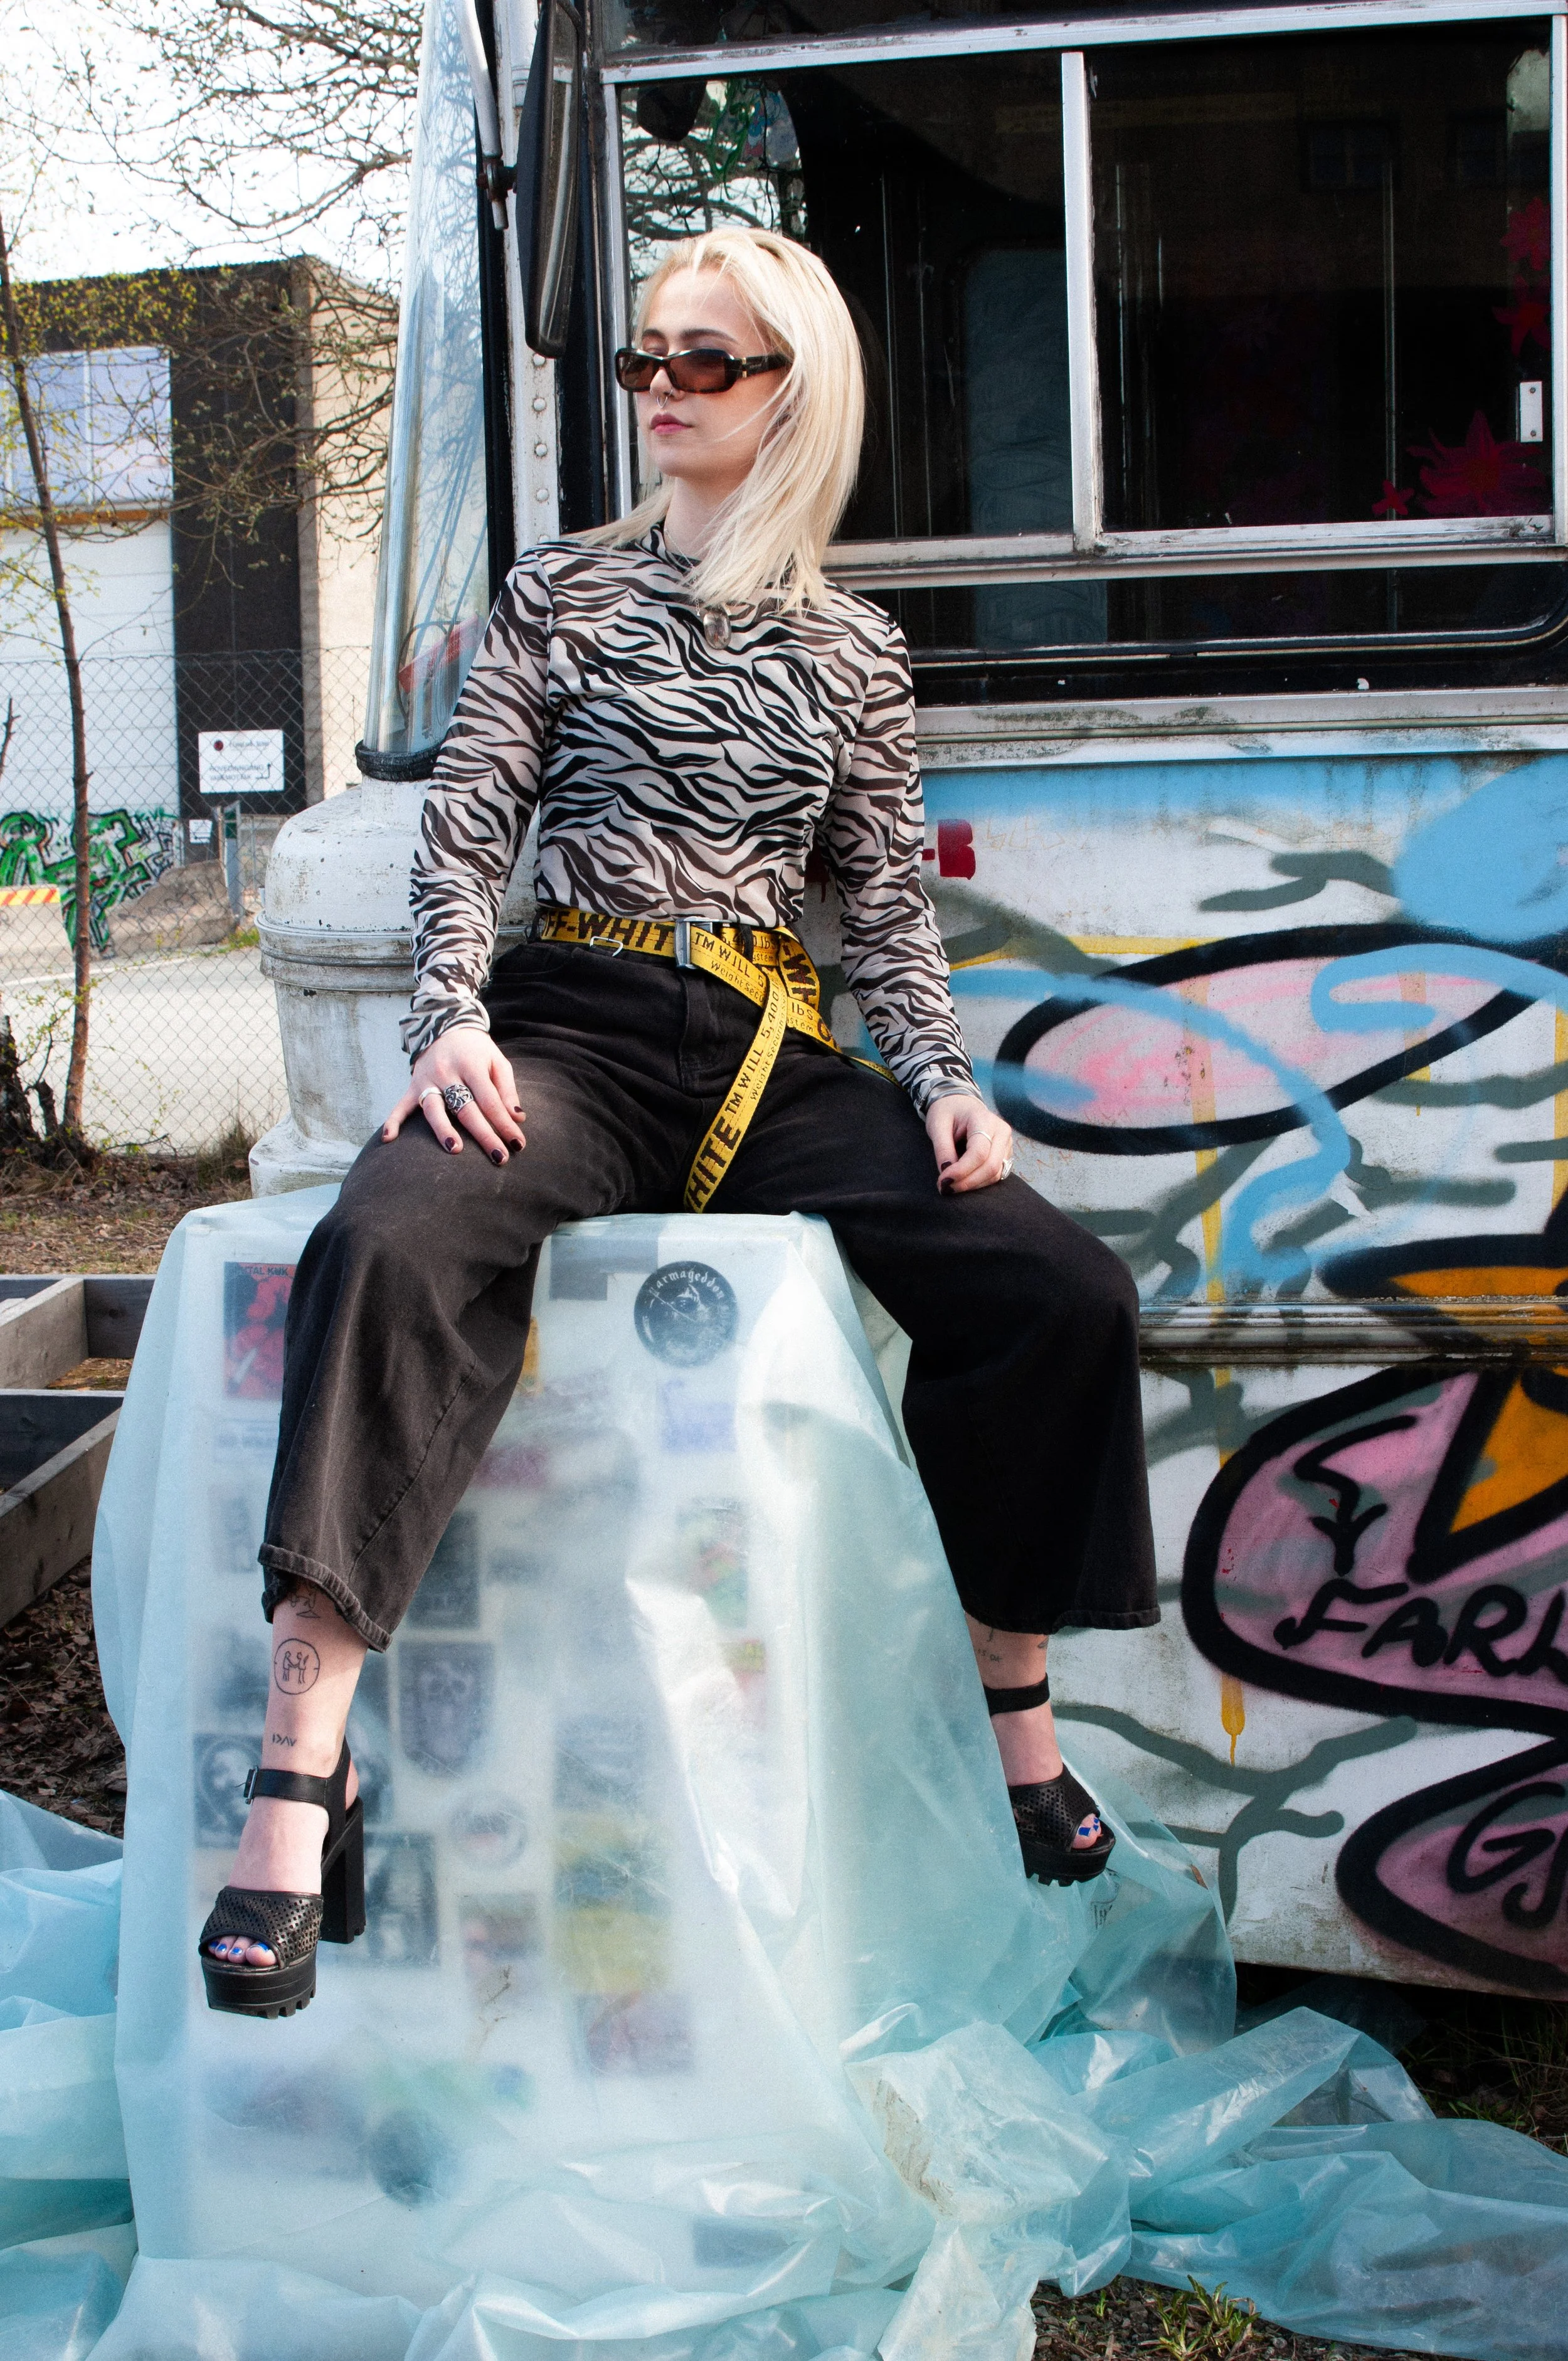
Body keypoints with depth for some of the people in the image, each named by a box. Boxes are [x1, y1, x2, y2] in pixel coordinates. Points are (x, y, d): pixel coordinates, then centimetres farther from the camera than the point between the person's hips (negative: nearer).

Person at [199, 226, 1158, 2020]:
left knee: (1061, 1292, -18)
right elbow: (464, 835, 4)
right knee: (389, 1249, -35)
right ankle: (303, 1772, -37)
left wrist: (942, 1079, -4)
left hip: (770, 1061, 2)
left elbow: (887, 911, 14)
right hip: (570, 1029, -2)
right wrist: (453, 1021, -14)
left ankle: (1012, 1708, -1)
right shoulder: (562, 592, 12)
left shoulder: (853, 654, 16)